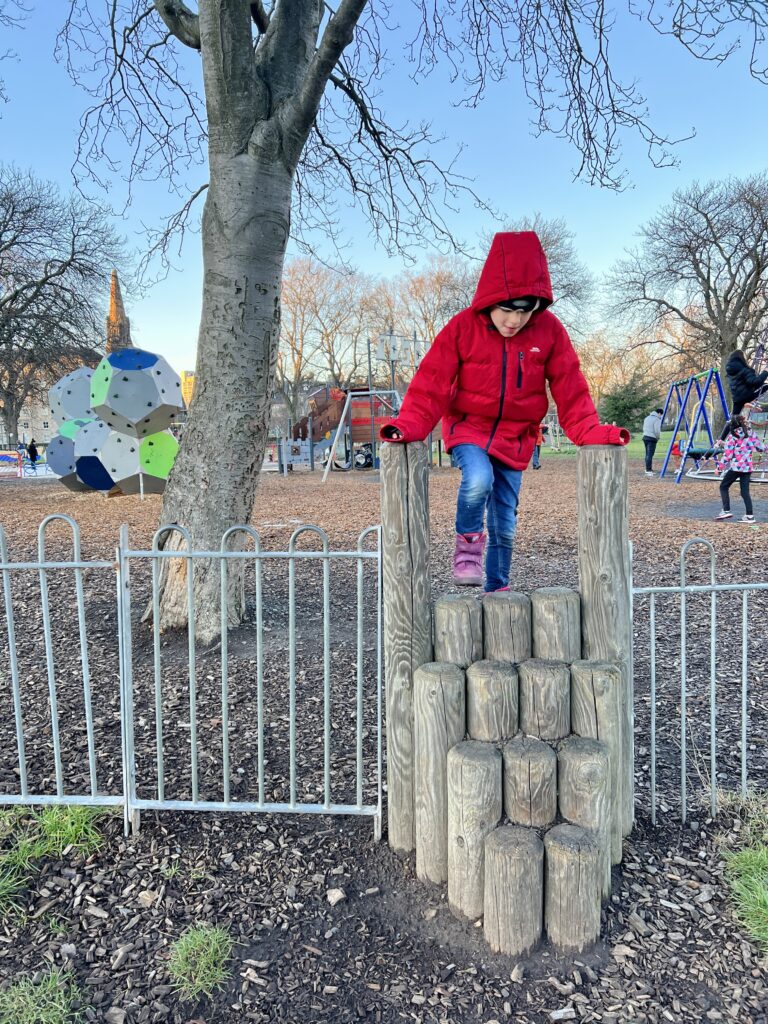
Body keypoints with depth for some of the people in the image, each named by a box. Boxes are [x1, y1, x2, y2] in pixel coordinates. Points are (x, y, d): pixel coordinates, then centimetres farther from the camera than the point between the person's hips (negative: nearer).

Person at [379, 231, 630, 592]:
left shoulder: (549, 329, -8)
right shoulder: (463, 326, -13)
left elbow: (569, 390, -4)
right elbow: (432, 383, -13)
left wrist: (591, 433, -16)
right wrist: (408, 426, -27)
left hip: (515, 438, 3)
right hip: (468, 428, -2)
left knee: (505, 524, 8)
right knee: (478, 479, -33)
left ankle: (496, 589, 29)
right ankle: (469, 539, -3)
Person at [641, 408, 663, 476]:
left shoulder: (647, 418, 16)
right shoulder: (657, 419, -10)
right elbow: (657, 431, -15)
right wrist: (658, 438, 1)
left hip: (645, 437, 8)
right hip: (652, 438, -8)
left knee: (647, 454, 14)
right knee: (650, 454, -9)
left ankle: (648, 469, 19)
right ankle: (648, 470, -11)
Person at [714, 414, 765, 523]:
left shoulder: (732, 436, -7)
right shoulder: (751, 434, 6)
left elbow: (728, 453, -10)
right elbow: (761, 448, 10)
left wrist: (721, 465, -4)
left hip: (736, 466, -5)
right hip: (748, 467, 5)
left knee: (724, 487, 10)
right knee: (745, 491, 9)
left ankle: (726, 511, 2)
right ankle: (749, 515, 3)